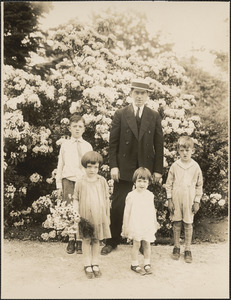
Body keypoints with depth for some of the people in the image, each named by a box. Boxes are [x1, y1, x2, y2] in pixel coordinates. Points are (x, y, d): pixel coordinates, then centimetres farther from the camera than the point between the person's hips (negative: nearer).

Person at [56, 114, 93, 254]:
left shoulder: (87, 146, 7)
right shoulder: (65, 145, 7)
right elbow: (60, 165, 9)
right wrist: (59, 185, 6)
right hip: (68, 180, 0)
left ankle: (80, 240, 13)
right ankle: (71, 239, 14)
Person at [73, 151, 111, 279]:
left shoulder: (102, 181, 1)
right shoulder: (80, 182, -4)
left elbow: (106, 198, 8)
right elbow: (75, 199, 2)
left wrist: (107, 216, 10)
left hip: (99, 216, 2)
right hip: (85, 217, -1)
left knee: (96, 240, 11)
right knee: (86, 240, 6)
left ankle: (95, 264, 25)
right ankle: (87, 266, 19)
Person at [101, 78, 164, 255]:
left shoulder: (154, 117, 4)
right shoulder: (120, 114, 1)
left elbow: (159, 145, 4)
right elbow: (113, 142, 0)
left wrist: (158, 169, 0)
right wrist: (113, 166, -7)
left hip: (146, 168, 1)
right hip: (124, 168, -1)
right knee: (117, 206, 4)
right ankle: (113, 241, 20)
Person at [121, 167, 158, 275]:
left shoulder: (150, 195, 2)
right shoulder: (131, 196, -9)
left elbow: (153, 210, 12)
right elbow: (127, 212, -5)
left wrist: (155, 223, 18)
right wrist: (125, 227, -2)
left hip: (148, 225, 3)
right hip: (135, 225, -3)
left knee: (147, 244, 10)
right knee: (136, 244, 3)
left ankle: (147, 264, 25)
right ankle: (134, 264, 18)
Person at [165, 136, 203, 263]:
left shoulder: (195, 167, -3)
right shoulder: (174, 166, -2)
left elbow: (199, 185, 4)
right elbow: (169, 183, 3)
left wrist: (197, 201, 2)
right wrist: (169, 199, 0)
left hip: (189, 200, 0)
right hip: (176, 199, 1)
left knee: (188, 224, 5)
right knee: (176, 223, 9)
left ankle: (187, 250, 17)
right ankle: (176, 247, 23)